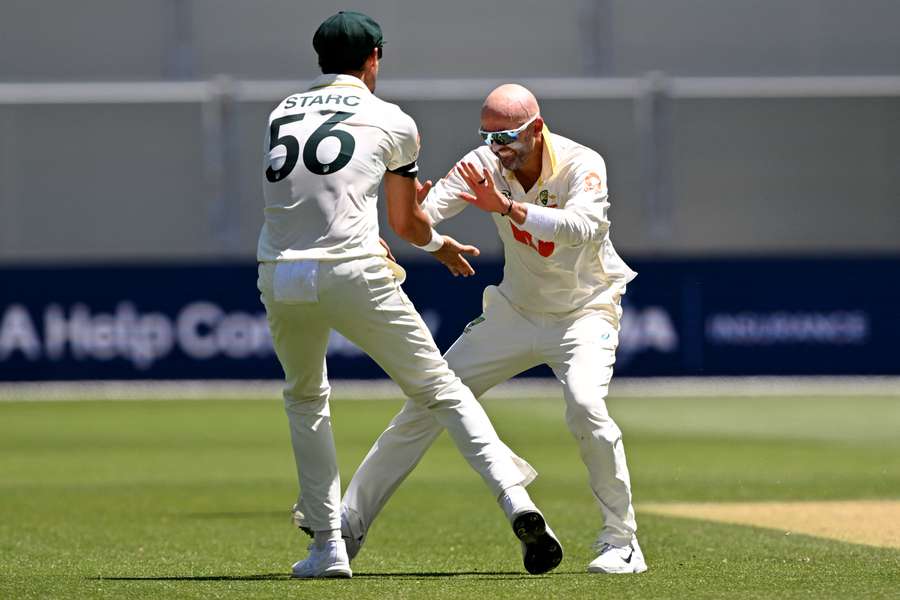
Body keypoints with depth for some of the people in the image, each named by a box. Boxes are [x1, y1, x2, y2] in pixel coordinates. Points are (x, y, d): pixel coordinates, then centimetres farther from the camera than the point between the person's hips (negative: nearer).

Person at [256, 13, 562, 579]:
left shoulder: (282, 113, 20)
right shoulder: (393, 123, 10)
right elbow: (406, 222, 17)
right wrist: (441, 244, 41)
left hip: (280, 278, 3)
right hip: (353, 273, -3)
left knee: (305, 400, 25)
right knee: (440, 388, 5)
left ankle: (328, 545, 16)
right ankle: (515, 500, -12)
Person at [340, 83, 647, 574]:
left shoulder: (582, 165, -23)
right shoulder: (486, 165, -12)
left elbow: (583, 226, -42)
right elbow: (424, 212, -24)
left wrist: (508, 207, -52)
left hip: (585, 310, -4)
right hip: (515, 310, 4)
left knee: (585, 406, -30)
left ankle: (621, 541, -15)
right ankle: (349, 524, 11)